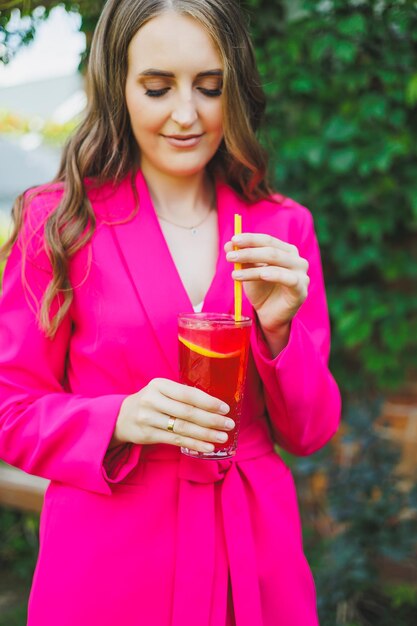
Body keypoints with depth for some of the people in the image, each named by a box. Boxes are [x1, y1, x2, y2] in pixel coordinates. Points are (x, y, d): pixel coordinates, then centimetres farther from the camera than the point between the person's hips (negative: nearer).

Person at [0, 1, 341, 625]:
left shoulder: (284, 228, 1)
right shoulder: (58, 222, -6)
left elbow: (309, 432, 0)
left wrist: (277, 328, -17)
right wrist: (120, 420, -21)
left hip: (253, 559, 3)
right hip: (106, 568, -2)